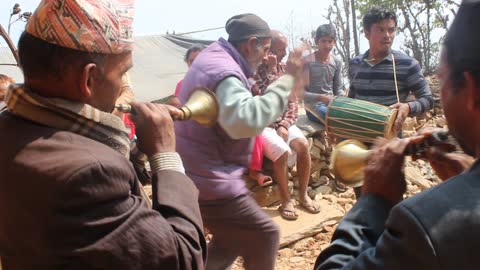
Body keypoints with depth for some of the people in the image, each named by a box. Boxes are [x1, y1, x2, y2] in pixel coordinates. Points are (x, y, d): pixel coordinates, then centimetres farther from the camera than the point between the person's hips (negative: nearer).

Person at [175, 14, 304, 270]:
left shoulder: (210, 57, 12)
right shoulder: (225, 71, -21)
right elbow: (245, 120, -41)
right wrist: (286, 80, -32)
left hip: (191, 175, 10)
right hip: (210, 181, -10)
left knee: (232, 237, 25)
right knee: (264, 235, 5)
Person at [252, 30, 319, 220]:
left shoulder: (284, 69, 7)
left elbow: (293, 101, 7)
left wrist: (285, 124, -7)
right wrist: (272, 71, -22)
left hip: (283, 122, 5)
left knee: (303, 144, -21)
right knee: (282, 151, -29)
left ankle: (303, 195, -3)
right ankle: (285, 201, -10)